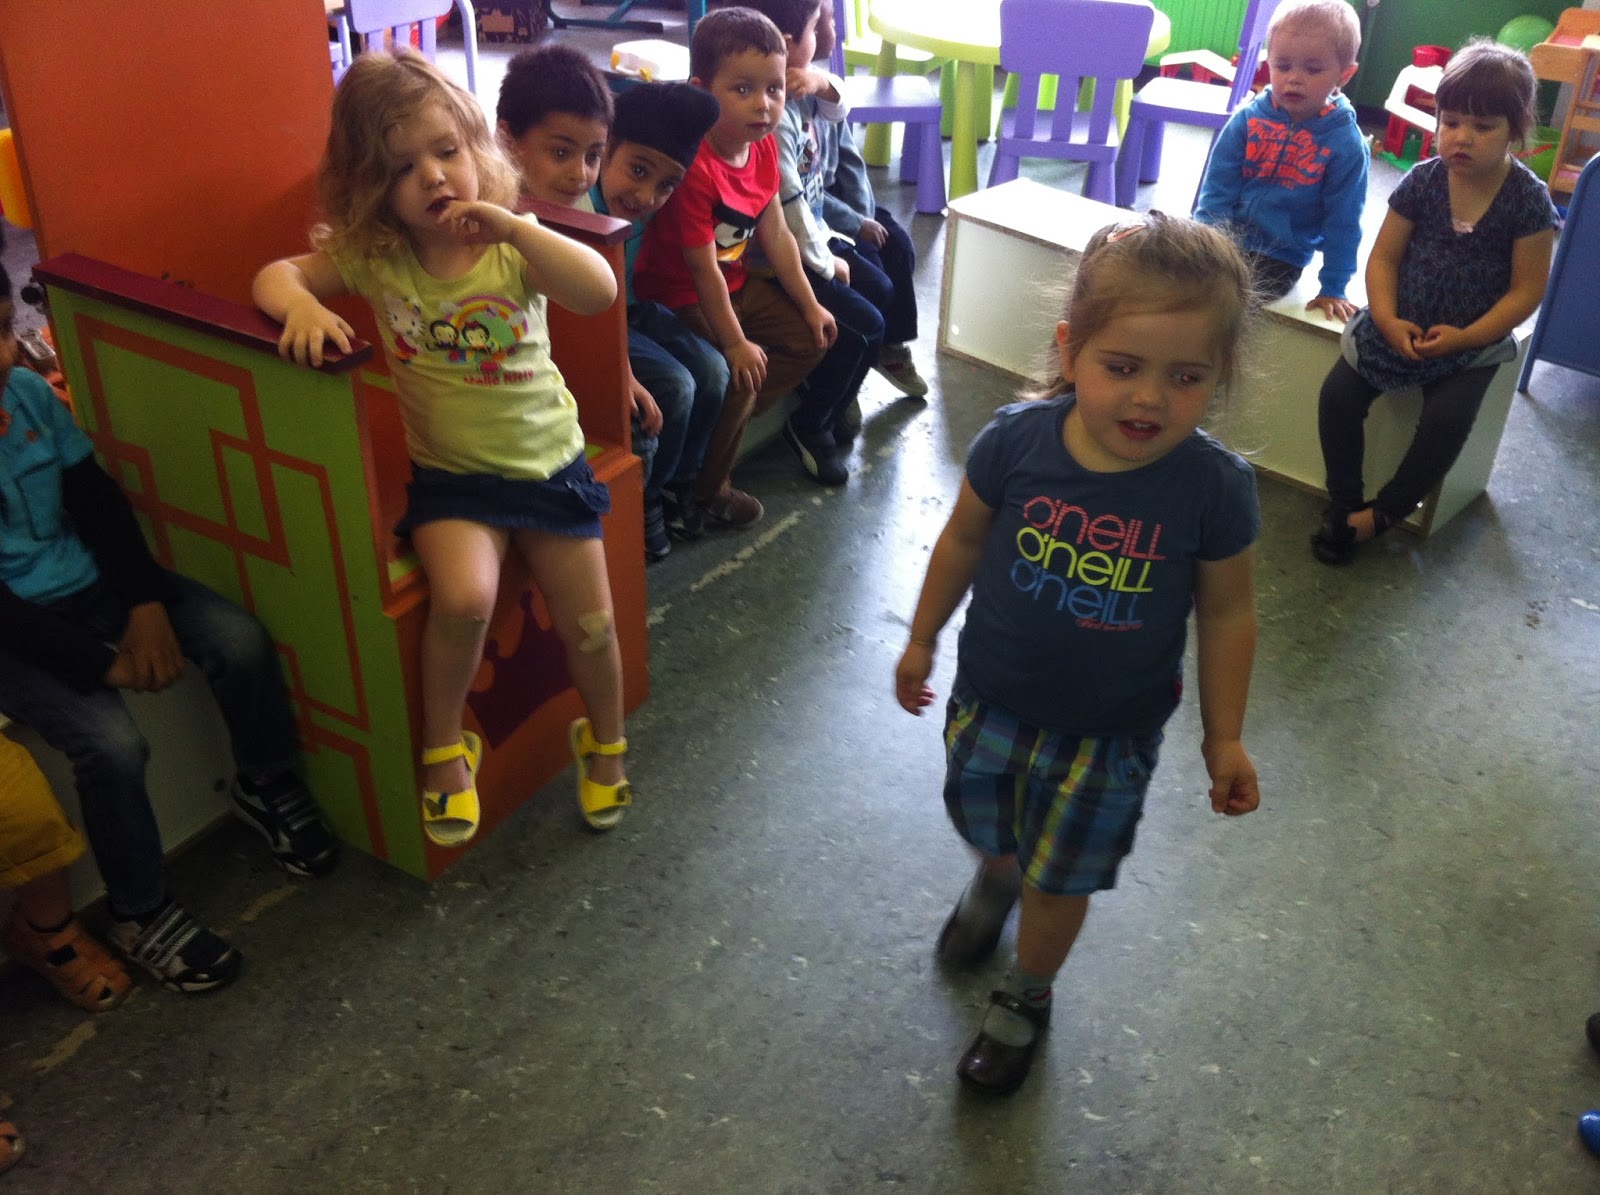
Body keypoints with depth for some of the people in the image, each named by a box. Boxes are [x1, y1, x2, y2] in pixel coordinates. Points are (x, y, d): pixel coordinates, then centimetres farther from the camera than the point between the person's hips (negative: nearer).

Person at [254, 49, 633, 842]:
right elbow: (275, 274, -6)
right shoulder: (371, 256, -6)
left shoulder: (512, 247, -10)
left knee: (589, 625, 4)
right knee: (463, 596, -28)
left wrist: (511, 225, -33)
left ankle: (604, 744, 35)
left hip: (548, 462, 1)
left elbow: (599, 291, -26)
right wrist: (301, 305, -28)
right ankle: (443, 746, -1)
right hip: (448, 475, 0)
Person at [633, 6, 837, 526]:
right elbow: (703, 269, -26)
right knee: (734, 378, -22)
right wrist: (735, 344, -20)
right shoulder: (694, 168, -31)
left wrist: (810, 306, 7)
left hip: (736, 285, 9)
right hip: (679, 301, -9)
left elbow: (776, 235, 5)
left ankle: (729, 421, 16)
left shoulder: (763, 148, -4)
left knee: (810, 340, 11)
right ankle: (707, 488, 2)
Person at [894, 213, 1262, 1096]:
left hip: (1109, 731, -1)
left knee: (1060, 878, 17)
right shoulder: (1014, 441, -21)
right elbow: (963, 539, -3)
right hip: (990, 699, 2)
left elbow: (1227, 614, -9)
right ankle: (995, 879, 65)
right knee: (985, 825, 26)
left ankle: (1026, 998, 47)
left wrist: (1223, 737, -2)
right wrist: (923, 638, 8)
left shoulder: (1214, 490, -23)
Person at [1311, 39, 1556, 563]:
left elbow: (1527, 290, -7)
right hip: (1399, 326, 3)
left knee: (1446, 421, -26)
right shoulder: (1421, 181, -3)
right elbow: (1384, 257, 0)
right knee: (1338, 394, -17)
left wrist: (1465, 337, -18)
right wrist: (1388, 320, -15)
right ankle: (1344, 503, 0)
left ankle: (1380, 514, -7)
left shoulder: (1528, 200, -9)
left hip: (1472, 342, -2)